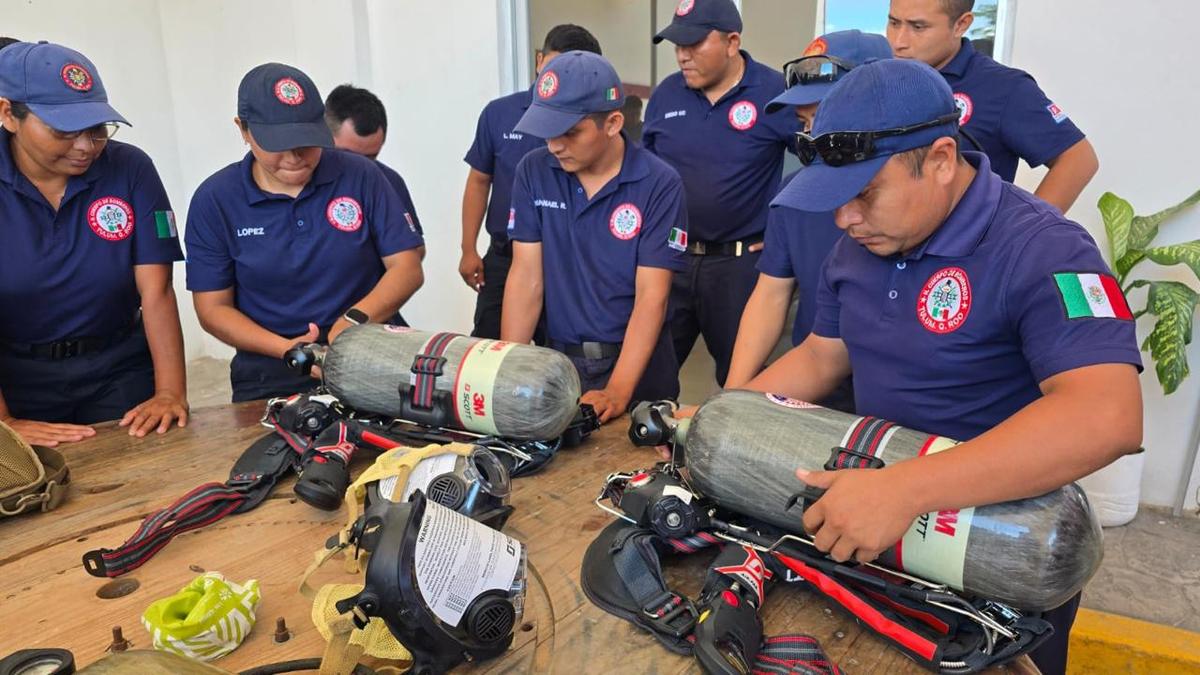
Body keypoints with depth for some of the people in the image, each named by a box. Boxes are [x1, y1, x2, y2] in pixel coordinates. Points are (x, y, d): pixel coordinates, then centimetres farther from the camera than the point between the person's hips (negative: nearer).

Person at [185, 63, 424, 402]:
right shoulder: (214, 199, 0)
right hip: (271, 379, 0)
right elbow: (214, 308, 2)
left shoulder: (361, 176, -2)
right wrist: (285, 348, -14)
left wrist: (356, 319, -19)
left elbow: (407, 267, -2)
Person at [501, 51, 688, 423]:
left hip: (637, 367, -2)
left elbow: (651, 296, -16)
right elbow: (526, 278, -5)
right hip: (560, 360, 2)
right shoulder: (533, 172, -4)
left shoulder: (659, 184, -13)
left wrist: (617, 392, -25)